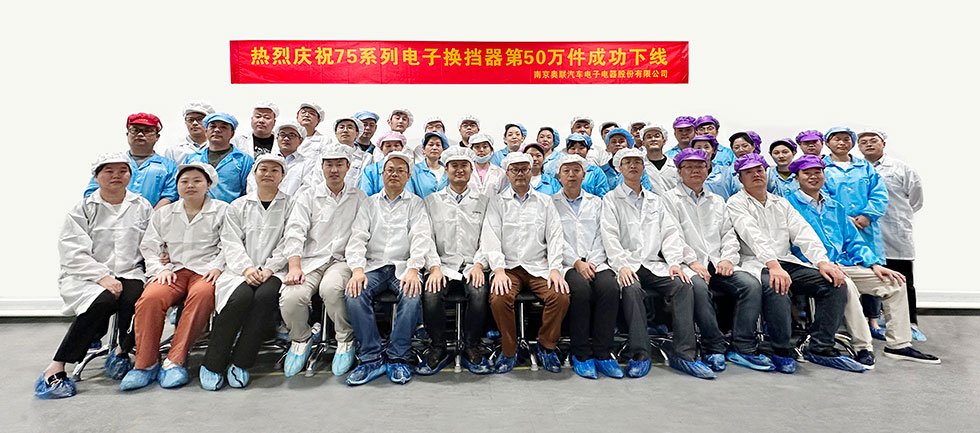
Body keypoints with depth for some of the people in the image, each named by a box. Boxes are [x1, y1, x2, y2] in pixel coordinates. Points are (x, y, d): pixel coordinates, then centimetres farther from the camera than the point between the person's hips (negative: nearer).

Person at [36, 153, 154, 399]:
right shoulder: (82, 210, 7)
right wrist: (102, 277, -17)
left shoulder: (142, 207, 14)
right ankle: (55, 368, -19)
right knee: (104, 301, -32)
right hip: (87, 277, -1)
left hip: (129, 274, 1)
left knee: (136, 298, -32)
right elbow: (73, 254, -4)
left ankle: (122, 351, -7)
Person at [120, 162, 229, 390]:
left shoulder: (222, 211, 10)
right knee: (150, 297, -29)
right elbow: (149, 247, 17)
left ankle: (174, 362, -31)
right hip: (173, 270, 3)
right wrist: (160, 269, -1)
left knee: (203, 293, -37)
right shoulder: (163, 214, 22)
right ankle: (145, 364, -17)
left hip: (205, 271, -3)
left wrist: (217, 266, -14)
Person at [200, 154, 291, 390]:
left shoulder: (290, 206, 12)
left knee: (265, 296, -33)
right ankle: (212, 364, -16)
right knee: (241, 296, -30)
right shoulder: (238, 206, 19)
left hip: (274, 271, -1)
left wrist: (269, 269, -12)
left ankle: (240, 363, -20)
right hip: (241, 270, 1)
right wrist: (247, 267, -12)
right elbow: (231, 243, 6)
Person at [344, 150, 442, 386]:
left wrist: (413, 269, -21)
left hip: (403, 267, -1)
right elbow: (358, 237, 5)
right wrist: (357, 269, -14)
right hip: (373, 266, 2)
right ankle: (371, 358, -17)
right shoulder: (370, 203, 17)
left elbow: (421, 238, -3)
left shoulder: (416, 203, 12)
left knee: (412, 295, -32)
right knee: (355, 294, -28)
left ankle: (397, 358, -17)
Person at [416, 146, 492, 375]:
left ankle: (471, 348, -8)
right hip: (443, 266, 0)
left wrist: (479, 264, -9)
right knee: (431, 295, -29)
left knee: (479, 293, -31)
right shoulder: (432, 201, 14)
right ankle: (438, 348, -5)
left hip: (472, 267, 0)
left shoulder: (483, 201, 14)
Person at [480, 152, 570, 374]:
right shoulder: (497, 201, 11)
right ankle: (509, 350, -4)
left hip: (539, 266, 1)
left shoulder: (545, 201, 15)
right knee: (498, 299, -30)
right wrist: (498, 270, -15)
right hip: (508, 266, -1)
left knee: (561, 296, -25)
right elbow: (490, 237, 0)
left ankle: (546, 346, 1)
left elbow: (555, 236, 7)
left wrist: (555, 269, -8)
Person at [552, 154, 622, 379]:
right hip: (567, 264, -2)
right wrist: (577, 263, -12)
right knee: (580, 288, -33)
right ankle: (581, 354, -18)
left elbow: (600, 237, 10)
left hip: (595, 262, 3)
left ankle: (602, 353, -17)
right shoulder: (551, 203, 11)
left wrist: (592, 263, -7)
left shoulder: (596, 202, 20)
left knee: (610, 287, -28)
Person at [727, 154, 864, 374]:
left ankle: (821, 349, -5)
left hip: (787, 262, 6)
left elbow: (803, 232, 8)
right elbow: (754, 237, -15)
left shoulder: (781, 203, 21)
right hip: (757, 265, -6)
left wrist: (823, 262, -8)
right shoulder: (736, 203, 2)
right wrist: (773, 265, -29)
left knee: (835, 283, -12)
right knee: (776, 287, -36)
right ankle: (782, 351, -18)